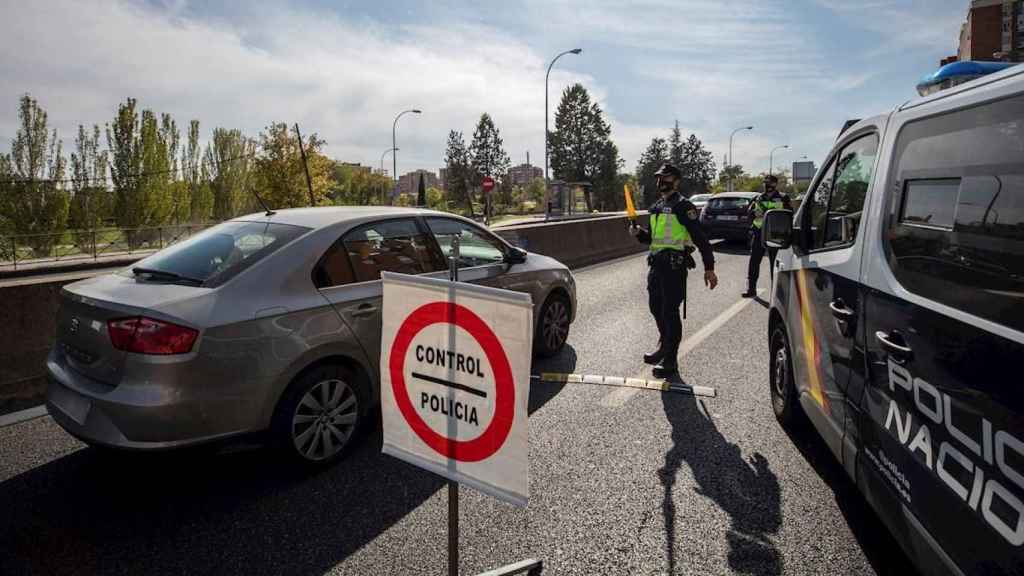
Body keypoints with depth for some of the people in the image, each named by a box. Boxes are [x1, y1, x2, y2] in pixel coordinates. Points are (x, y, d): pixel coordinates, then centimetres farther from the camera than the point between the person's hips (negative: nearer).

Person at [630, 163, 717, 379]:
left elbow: (700, 238, -12)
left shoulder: (682, 206, -9)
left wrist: (709, 268, -16)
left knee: (670, 312, -6)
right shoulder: (657, 207, 17)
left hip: (674, 265, -9)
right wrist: (639, 233, 7)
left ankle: (670, 361, 2)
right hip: (656, 264, 9)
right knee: (656, 308, 17)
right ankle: (664, 347, 37)